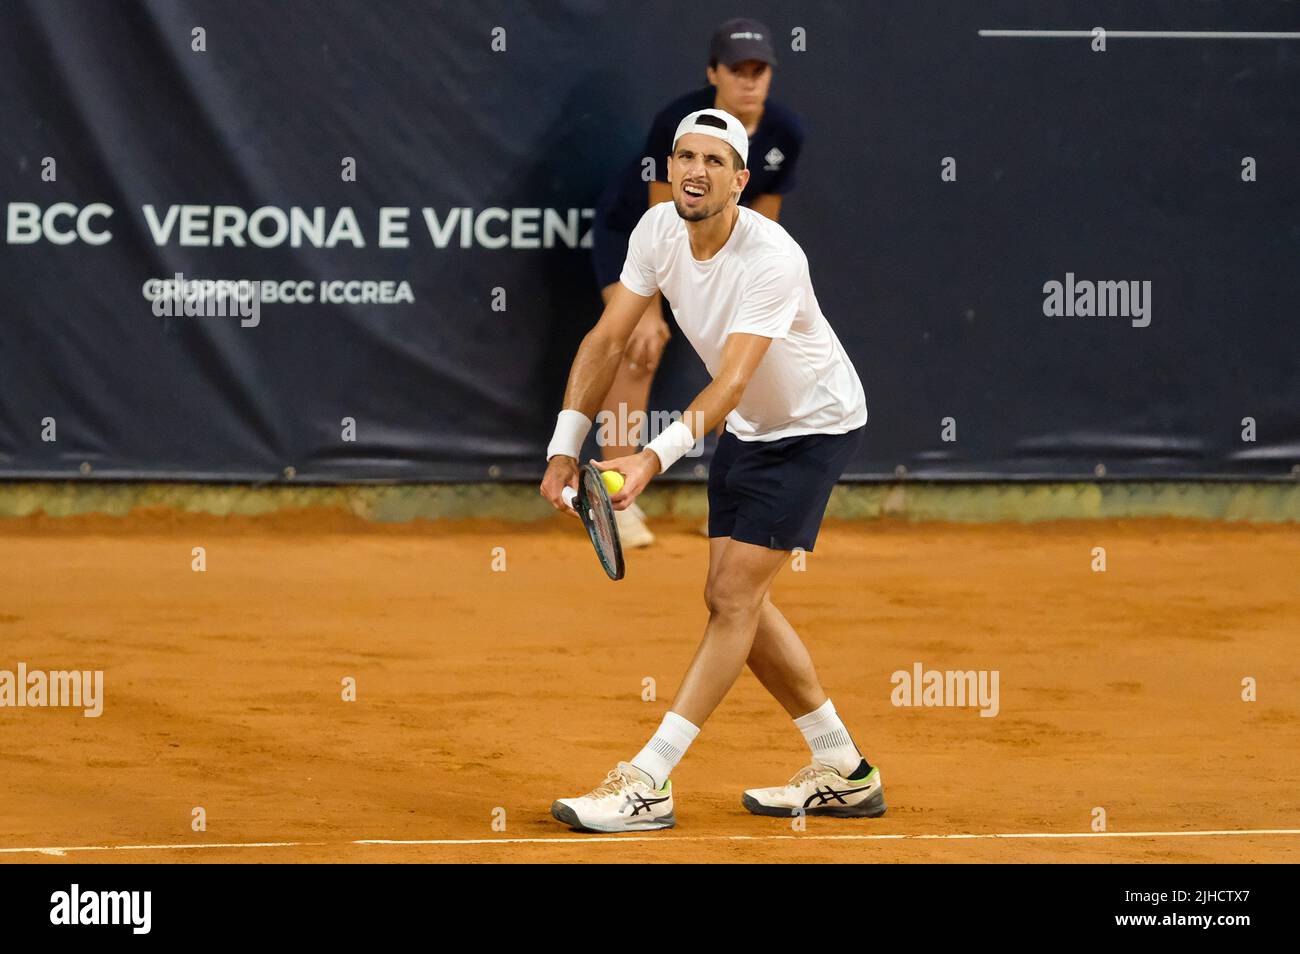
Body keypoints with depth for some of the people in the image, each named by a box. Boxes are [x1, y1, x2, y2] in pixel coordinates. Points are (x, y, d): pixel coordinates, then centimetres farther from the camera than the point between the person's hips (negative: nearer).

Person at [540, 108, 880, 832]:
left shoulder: (772, 261, -32)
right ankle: (844, 773, 20)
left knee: (733, 596, -14)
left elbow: (731, 384, -39)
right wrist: (566, 446, -16)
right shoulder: (659, 231, -11)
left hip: (816, 426, -8)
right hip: (748, 428, 8)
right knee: (739, 600, 8)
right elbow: (608, 340, -6)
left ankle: (647, 785, -16)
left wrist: (656, 458, -53)